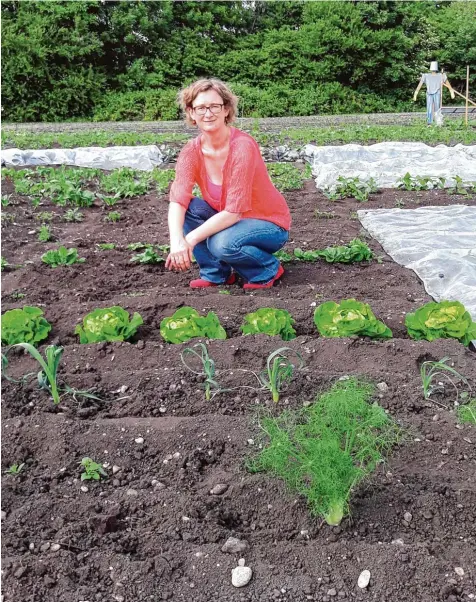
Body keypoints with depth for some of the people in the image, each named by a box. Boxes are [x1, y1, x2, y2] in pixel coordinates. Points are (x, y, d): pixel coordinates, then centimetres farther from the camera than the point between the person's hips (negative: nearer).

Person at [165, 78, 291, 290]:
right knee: (188, 208, -17)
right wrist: (176, 241, -41)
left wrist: (190, 239, -34)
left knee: (222, 243, -34)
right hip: (229, 219, 6)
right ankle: (216, 274, 0)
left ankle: (268, 270, -3)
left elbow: (233, 212, -30)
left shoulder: (242, 146, -27)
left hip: (269, 224, -6)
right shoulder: (192, 151, -10)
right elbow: (177, 200, -22)